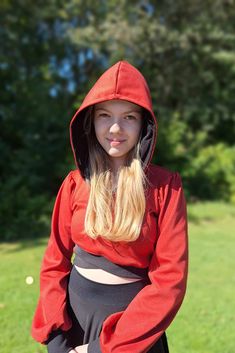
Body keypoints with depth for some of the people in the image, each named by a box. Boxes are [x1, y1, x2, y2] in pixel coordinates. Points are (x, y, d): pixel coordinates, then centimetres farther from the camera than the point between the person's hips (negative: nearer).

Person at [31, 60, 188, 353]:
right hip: (75, 311, 3)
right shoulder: (75, 183, -5)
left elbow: (171, 278, -15)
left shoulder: (165, 186, -12)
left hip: (136, 317, -2)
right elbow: (55, 262, 0)